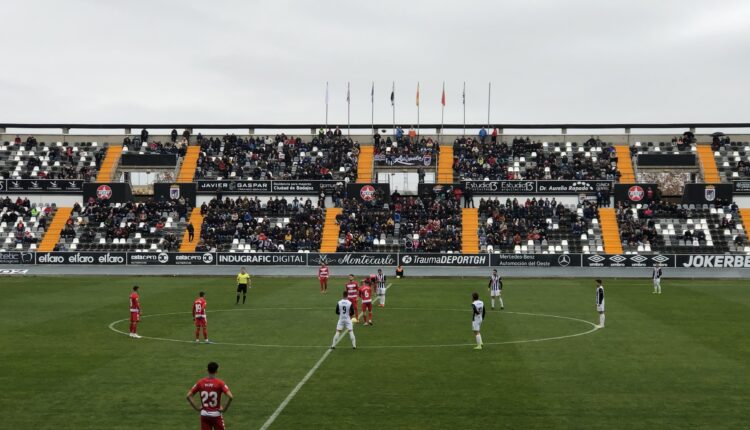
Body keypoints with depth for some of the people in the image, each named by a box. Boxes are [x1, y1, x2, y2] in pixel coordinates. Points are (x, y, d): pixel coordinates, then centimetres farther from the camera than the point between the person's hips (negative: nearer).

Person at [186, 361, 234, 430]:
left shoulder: (200, 382, -3)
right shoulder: (220, 383, -12)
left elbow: (188, 396, -2)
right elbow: (230, 397, -23)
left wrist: (197, 408, 2)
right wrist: (225, 409, -11)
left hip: (204, 415, 3)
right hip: (216, 414, -3)